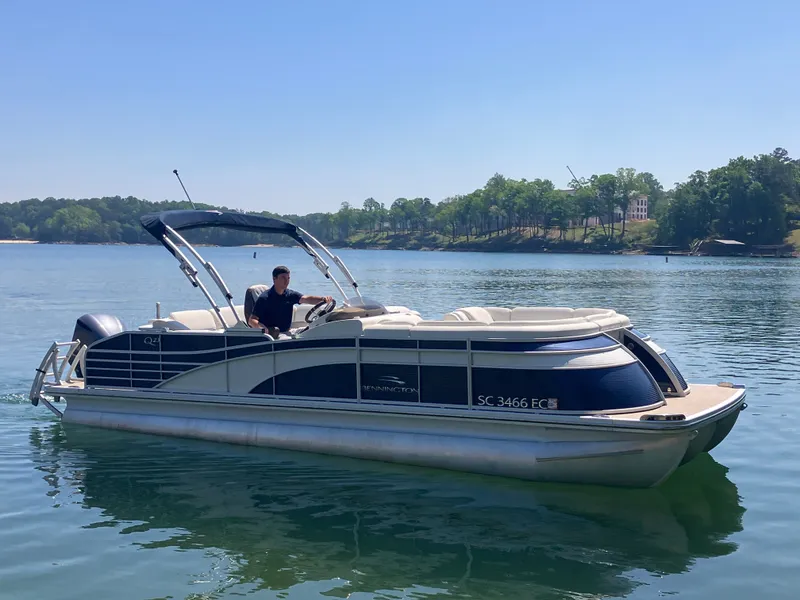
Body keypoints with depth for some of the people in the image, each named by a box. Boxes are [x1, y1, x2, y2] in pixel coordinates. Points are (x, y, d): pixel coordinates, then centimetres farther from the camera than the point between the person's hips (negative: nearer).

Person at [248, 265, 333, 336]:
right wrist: (263, 328, -32)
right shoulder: (264, 298, -9)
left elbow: (306, 298, -10)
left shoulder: (290, 295, 7)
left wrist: (322, 298, -30)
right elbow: (251, 320, -11)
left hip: (286, 332, 5)